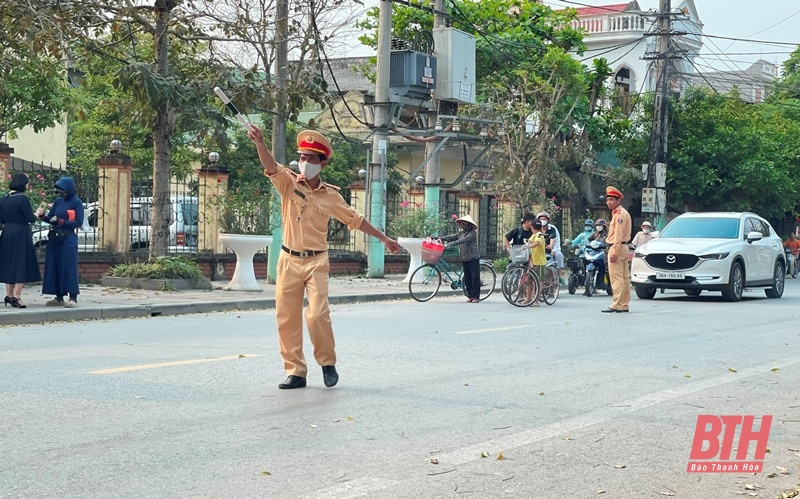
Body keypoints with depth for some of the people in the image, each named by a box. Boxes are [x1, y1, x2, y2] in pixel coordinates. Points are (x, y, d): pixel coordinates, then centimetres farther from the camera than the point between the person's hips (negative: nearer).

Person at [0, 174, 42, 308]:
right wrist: (37, 213, 5)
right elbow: (31, 219, -14)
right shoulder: (23, 199, -15)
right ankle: (16, 297, -5)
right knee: (20, 264, -2)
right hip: (21, 235, -6)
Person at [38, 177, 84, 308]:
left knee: (69, 268, -8)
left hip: (68, 240, -6)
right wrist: (42, 215, -10)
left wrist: (60, 222, -17)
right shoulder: (58, 201, 10)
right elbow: (50, 218, 10)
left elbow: (79, 222, -11)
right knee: (55, 267, 5)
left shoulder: (77, 203, -5)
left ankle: (73, 298, -6)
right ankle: (59, 297, 10)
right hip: (55, 239, 6)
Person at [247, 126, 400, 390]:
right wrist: (260, 143, -39)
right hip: (289, 260, 1)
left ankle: (328, 363, 8)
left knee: (318, 314, -13)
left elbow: (355, 219, 14)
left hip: (316, 262, -1)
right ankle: (295, 371, 11)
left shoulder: (331, 195, 4)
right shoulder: (289, 183, 0)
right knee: (286, 318, 1)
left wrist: (384, 239, 18)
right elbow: (271, 167, -19)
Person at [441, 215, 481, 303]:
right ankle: (470, 296, 12)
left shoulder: (473, 233, -11)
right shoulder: (461, 233, 12)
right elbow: (451, 237, 1)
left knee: (475, 277, -7)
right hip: (465, 259, 7)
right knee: (467, 278, 6)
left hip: (473, 258, -7)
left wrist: (451, 244, -30)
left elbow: (463, 240, -23)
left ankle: (476, 297, -5)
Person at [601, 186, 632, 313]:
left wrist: (614, 252, -23)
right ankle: (624, 305, 12)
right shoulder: (623, 213, 21)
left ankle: (617, 305, -15)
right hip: (623, 247, 11)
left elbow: (618, 234, -20)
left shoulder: (619, 214, -13)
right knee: (624, 277, 10)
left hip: (616, 247, -11)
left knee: (616, 278, -12)